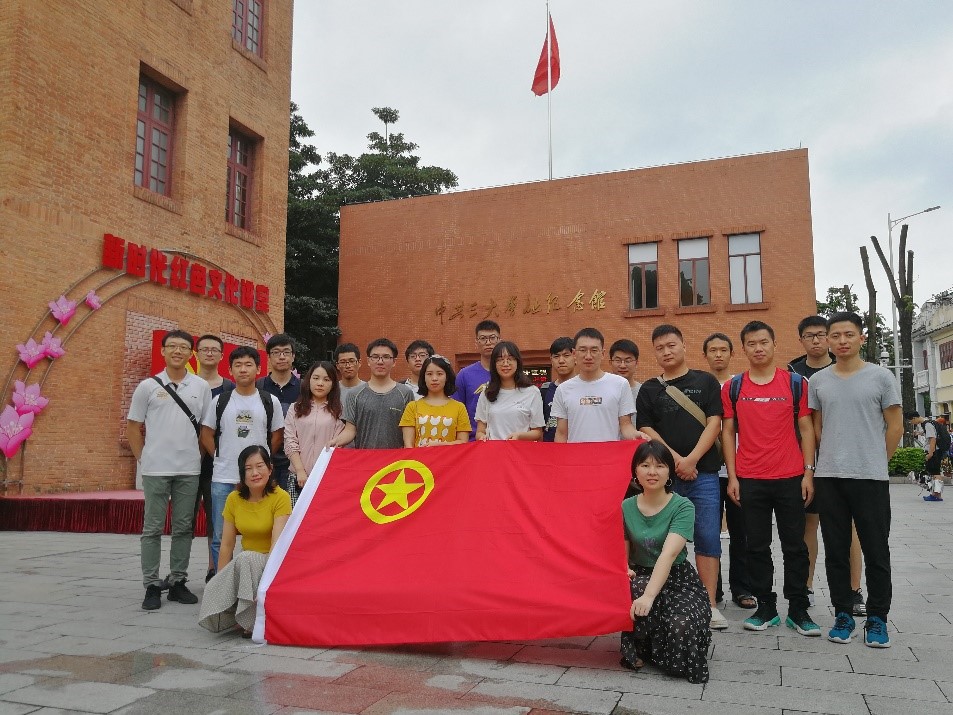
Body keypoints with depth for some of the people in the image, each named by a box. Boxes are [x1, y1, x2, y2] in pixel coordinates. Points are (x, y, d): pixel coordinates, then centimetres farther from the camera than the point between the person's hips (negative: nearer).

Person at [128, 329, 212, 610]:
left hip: (189, 470, 2)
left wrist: (201, 456, 4)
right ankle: (152, 586, 12)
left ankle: (177, 582, 19)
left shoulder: (201, 387, 5)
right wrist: (143, 458, 2)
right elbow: (134, 427, 6)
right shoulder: (147, 386, 2)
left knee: (184, 528, 9)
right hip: (156, 469, -1)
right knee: (153, 528, 3)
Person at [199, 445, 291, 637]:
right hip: (243, 563, 4)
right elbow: (227, 545, 1)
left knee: (246, 558, -36)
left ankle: (253, 623, -19)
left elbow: (277, 544, -23)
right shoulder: (234, 499, 0)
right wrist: (221, 581, -6)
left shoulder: (280, 497, -15)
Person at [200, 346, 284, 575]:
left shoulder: (270, 402, 3)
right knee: (220, 537, 6)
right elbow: (207, 435, 9)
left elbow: (277, 436, 9)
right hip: (223, 478, 1)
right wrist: (222, 458, 3)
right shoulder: (220, 401, 4)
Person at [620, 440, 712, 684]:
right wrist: (623, 569, -21)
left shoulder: (682, 507, -11)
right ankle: (638, 648, -3)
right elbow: (622, 552, 5)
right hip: (640, 576, 2)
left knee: (682, 628, -30)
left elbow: (669, 554, -24)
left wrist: (649, 595, -36)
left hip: (678, 580, -2)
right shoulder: (626, 507, 1)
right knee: (633, 590, -34)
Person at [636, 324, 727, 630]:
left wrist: (692, 459, -11)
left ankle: (710, 605, 5)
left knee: (708, 538, -1)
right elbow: (645, 430, 2)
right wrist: (675, 459, -10)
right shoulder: (649, 389, 10)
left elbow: (714, 423, 0)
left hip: (703, 472, -1)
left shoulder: (706, 382, 8)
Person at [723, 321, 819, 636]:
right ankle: (766, 607, 19)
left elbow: (805, 429, 5)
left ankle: (798, 610, 17)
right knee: (757, 547, 7)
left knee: (795, 545, 6)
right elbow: (728, 432, 5)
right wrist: (732, 477, -1)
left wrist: (808, 472, -2)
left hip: (790, 478, 0)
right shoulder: (733, 387, 5)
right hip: (749, 480, 1)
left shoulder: (796, 383, 4)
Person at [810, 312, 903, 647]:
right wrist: (832, 458, 10)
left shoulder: (881, 376, 0)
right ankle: (842, 614, 19)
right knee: (836, 550, 8)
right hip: (829, 477, 2)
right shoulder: (818, 381, 7)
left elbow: (895, 425, 4)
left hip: (871, 477, -2)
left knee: (876, 550, 3)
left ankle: (877, 618, 15)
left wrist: (876, 462, 4)